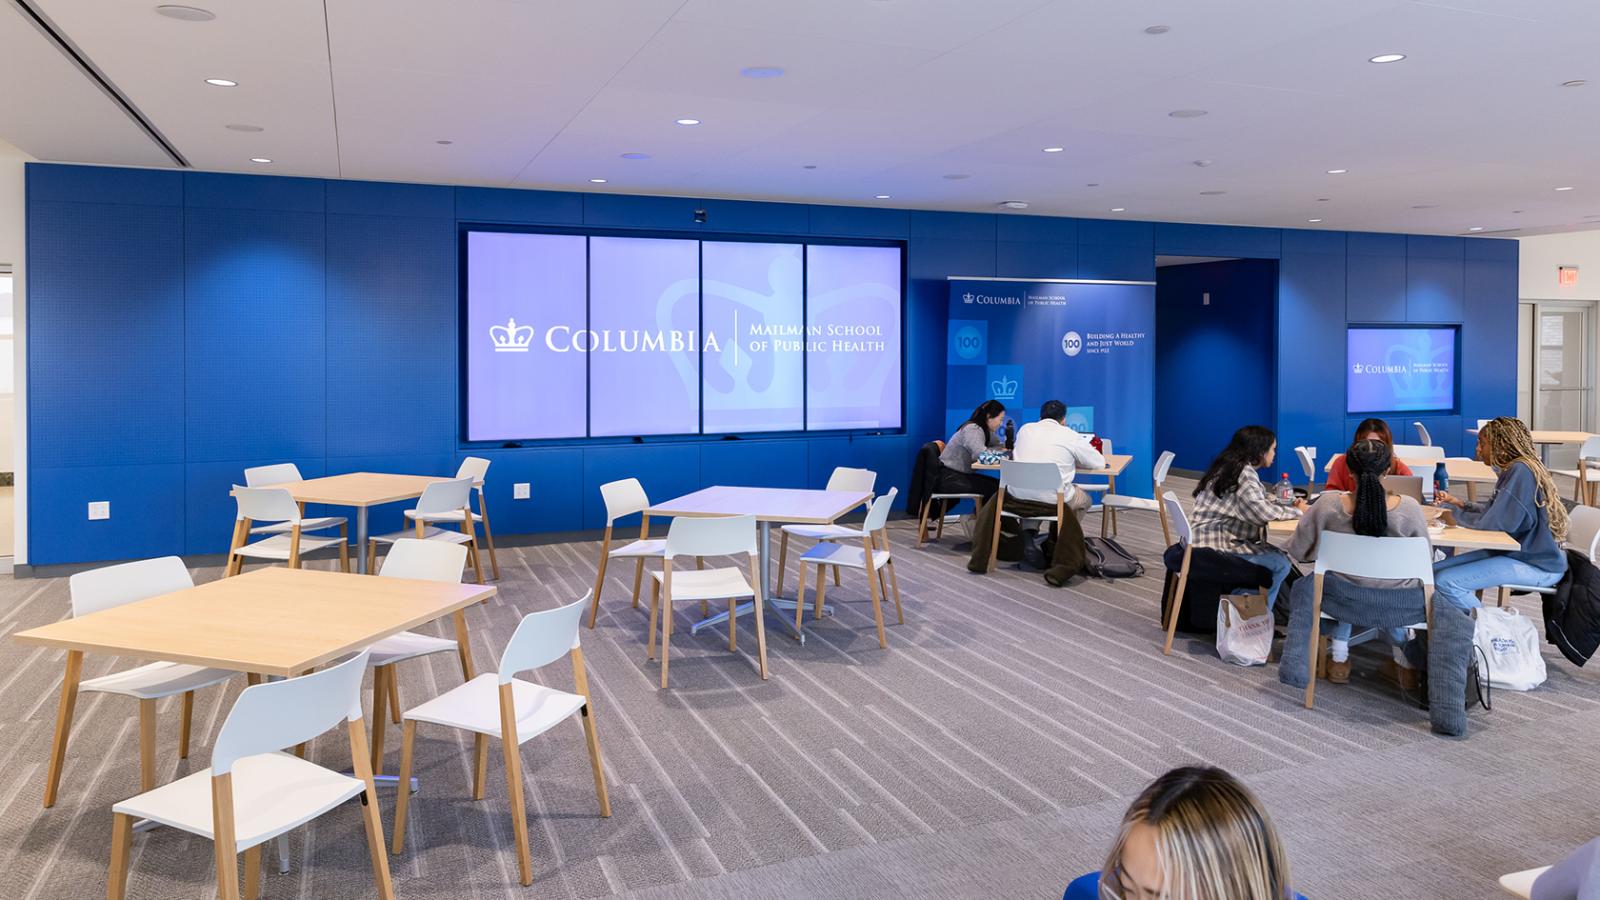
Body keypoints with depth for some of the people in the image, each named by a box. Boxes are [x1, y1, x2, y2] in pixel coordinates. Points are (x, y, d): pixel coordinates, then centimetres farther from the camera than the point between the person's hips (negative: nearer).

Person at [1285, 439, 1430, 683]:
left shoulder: (1327, 505, -22)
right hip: (1399, 602, 1)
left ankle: (1340, 653, 33)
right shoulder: (1409, 508, -22)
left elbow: (1297, 552, -9)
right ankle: (1402, 647, 37)